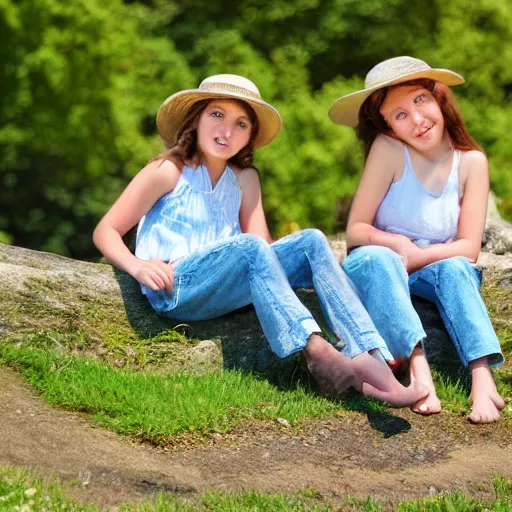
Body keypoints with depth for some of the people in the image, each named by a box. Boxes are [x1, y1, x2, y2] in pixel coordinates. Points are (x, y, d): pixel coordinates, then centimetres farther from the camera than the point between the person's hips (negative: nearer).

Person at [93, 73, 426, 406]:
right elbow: (106, 231, 0)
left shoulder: (245, 179, 17)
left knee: (311, 241, -14)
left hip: (224, 290, 6)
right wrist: (138, 267, -19)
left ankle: (366, 358, -34)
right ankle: (317, 353, -50)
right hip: (174, 291, -5)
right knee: (249, 248, -32)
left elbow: (264, 242, 6)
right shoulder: (169, 171, 2)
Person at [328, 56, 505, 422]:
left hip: (436, 271, 2)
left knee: (456, 268, -31)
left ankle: (483, 378, -45)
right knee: (377, 258, -34)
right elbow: (356, 230, -14)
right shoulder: (388, 149, -15)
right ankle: (418, 368, -47)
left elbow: (469, 247, -10)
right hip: (377, 269, -2)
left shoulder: (471, 161, -8)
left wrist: (414, 257, -23)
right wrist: (396, 245, -32)